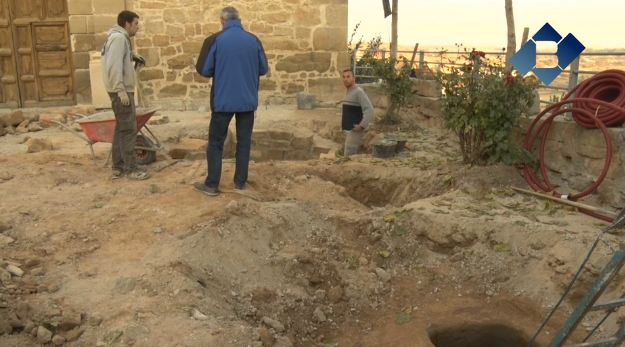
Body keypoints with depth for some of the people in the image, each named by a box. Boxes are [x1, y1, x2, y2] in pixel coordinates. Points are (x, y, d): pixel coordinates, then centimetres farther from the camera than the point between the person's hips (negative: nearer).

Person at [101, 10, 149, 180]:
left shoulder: (120, 37, 17)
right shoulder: (119, 38, -14)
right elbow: (114, 66, -22)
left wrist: (132, 56, 10)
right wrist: (121, 91, -25)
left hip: (122, 89, 11)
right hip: (121, 90, -11)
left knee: (121, 128, 13)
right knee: (129, 129, -7)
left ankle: (118, 167, 18)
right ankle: (131, 168, -3)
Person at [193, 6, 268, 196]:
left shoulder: (214, 40, -7)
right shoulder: (254, 40, 0)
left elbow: (203, 70, -4)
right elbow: (264, 69, 8)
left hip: (223, 100, -2)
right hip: (248, 100, 2)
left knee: (216, 142, 7)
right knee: (244, 141, 12)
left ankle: (212, 184, 9)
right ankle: (240, 181, 16)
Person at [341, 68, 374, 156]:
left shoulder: (359, 91, -14)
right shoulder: (349, 92, 15)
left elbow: (369, 110, -23)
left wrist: (362, 126, -24)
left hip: (355, 131, -9)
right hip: (349, 131, 9)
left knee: (349, 158, -11)